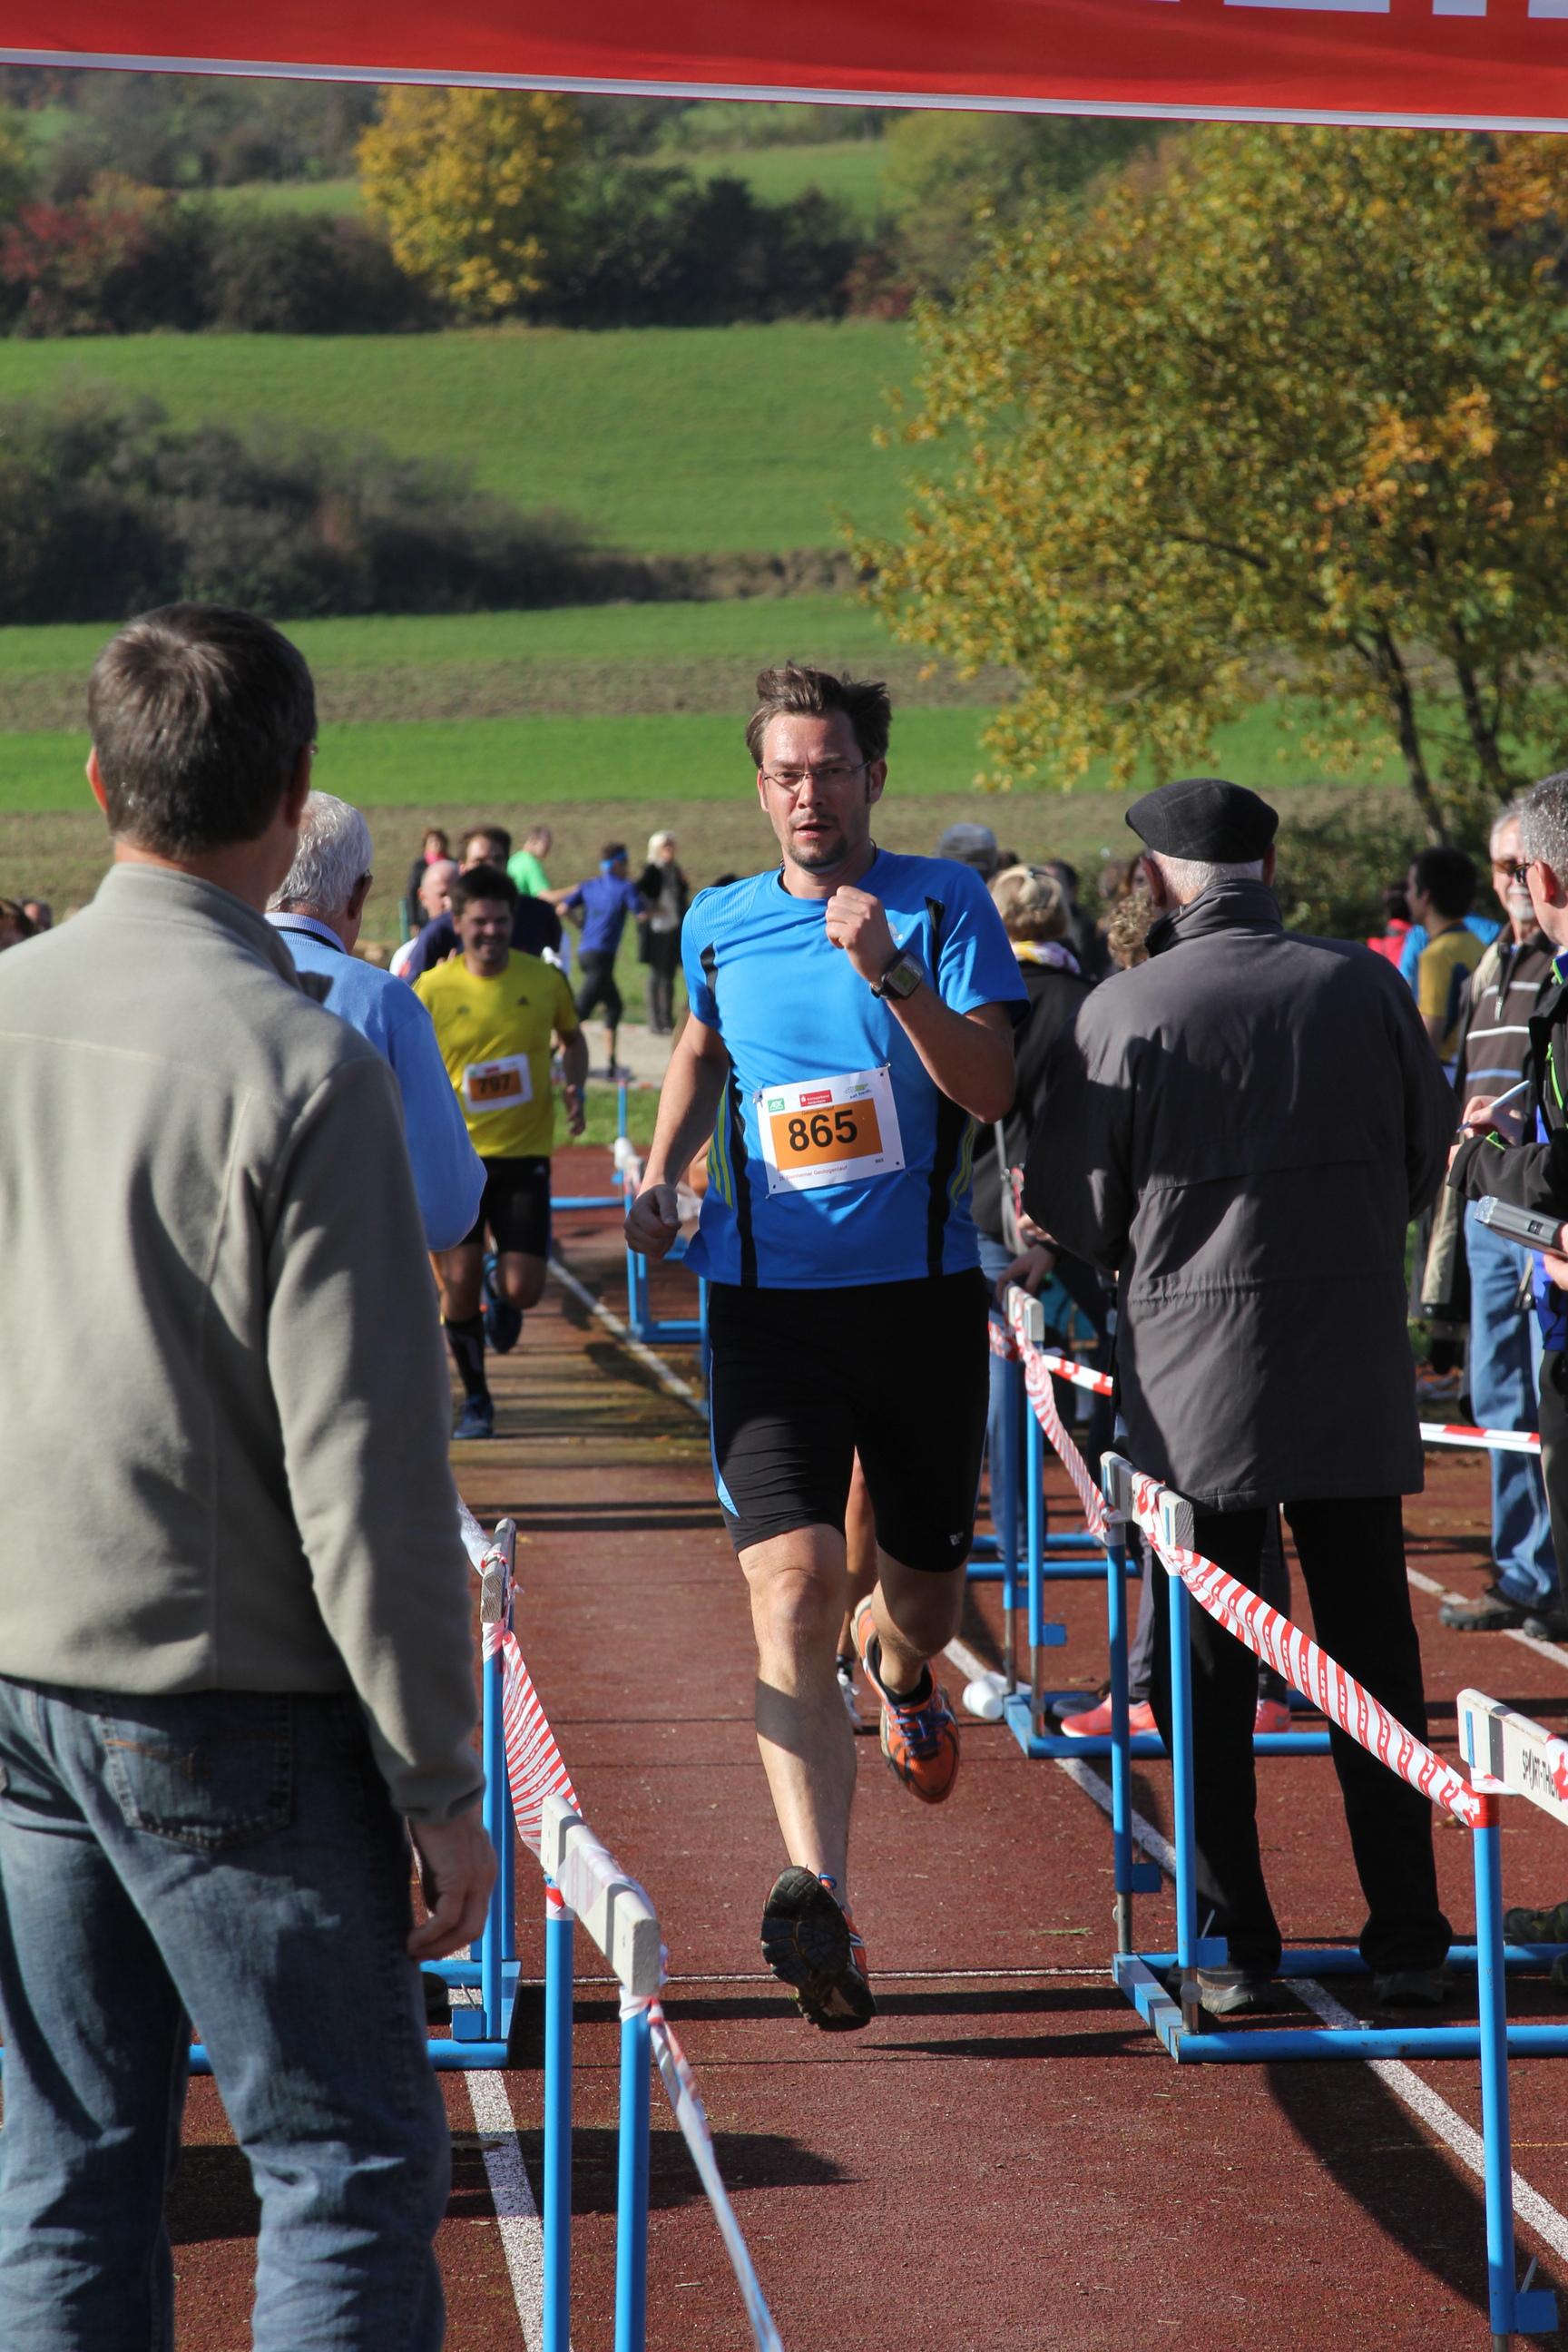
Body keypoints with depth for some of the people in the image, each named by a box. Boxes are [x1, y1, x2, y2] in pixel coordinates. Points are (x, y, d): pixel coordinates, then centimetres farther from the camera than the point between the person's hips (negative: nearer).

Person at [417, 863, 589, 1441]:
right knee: (459, 1279, -7)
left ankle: (499, 1285, 34)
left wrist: (575, 1090, 1)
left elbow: (572, 1038, 18)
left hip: (525, 1154, 1)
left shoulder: (544, 979, -1)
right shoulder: (432, 990, -6)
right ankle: (475, 1400, 15)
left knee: (523, 1292, -6)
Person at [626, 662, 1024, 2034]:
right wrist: (662, 1175, 14)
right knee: (792, 1587, -17)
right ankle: (820, 1901, -27)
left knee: (924, 1596, 13)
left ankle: (897, 1670, 53)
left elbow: (989, 1090, -13)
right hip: (770, 1300, 0)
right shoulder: (718, 926, 7)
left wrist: (891, 973, -24)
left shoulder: (945, 906, -2)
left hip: (924, 1292, 0)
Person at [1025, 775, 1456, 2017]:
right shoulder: (1365, 985, -2)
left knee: (1204, 1671, 7)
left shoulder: (1123, 1013, -9)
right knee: (1374, 1654, 10)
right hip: (1358, 1373, 2)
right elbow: (1429, 1149, 10)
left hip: (1198, 1379, -2)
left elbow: (1074, 1209, -3)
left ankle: (1234, 1945, 9)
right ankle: (1409, 1940, 12)